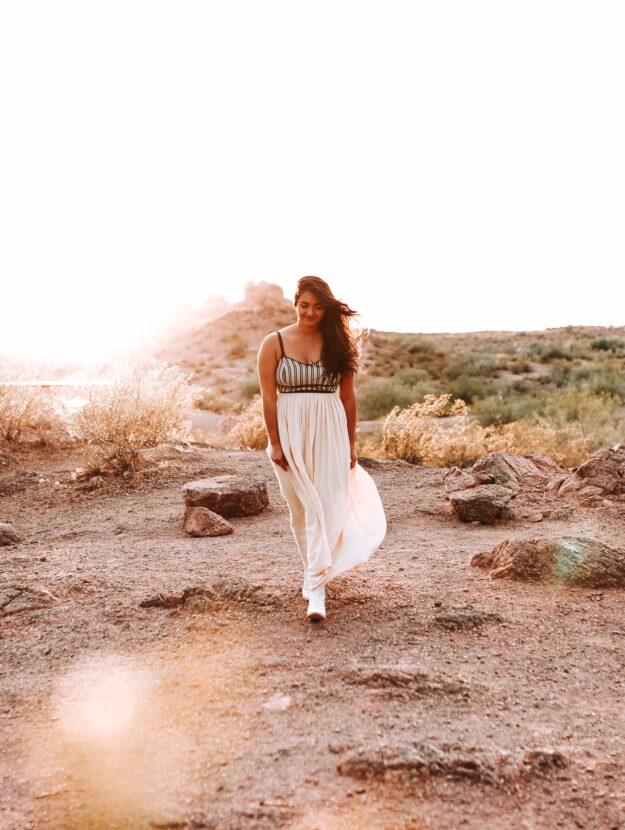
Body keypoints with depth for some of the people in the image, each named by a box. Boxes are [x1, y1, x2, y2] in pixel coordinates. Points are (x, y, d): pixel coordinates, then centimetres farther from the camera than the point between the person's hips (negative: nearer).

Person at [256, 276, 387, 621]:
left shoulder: (338, 344, 2)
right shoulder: (274, 343, -1)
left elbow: (348, 396, 7)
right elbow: (268, 398, -2)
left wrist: (351, 442, 8)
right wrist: (275, 444, -6)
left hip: (329, 432, 0)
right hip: (291, 433, 0)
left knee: (326, 506, -6)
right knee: (301, 508, 11)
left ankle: (316, 586, -3)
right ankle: (315, 569, 32)